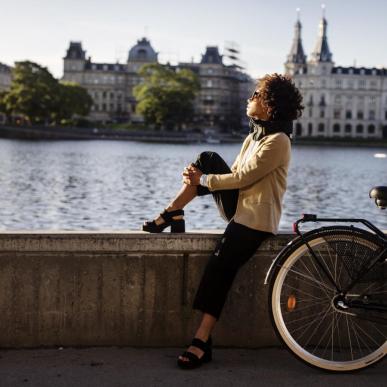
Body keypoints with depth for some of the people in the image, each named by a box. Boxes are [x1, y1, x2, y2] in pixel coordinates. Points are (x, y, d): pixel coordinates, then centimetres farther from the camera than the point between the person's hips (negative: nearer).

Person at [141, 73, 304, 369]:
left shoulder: (277, 142, -16)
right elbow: (233, 173, 14)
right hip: (239, 206, 9)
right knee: (209, 159, -2)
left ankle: (202, 342, -20)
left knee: (219, 267, -23)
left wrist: (202, 180, -9)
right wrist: (199, 174, -4)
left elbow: (242, 178, -20)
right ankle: (172, 215, -3)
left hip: (256, 219, -9)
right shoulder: (255, 135, 14)